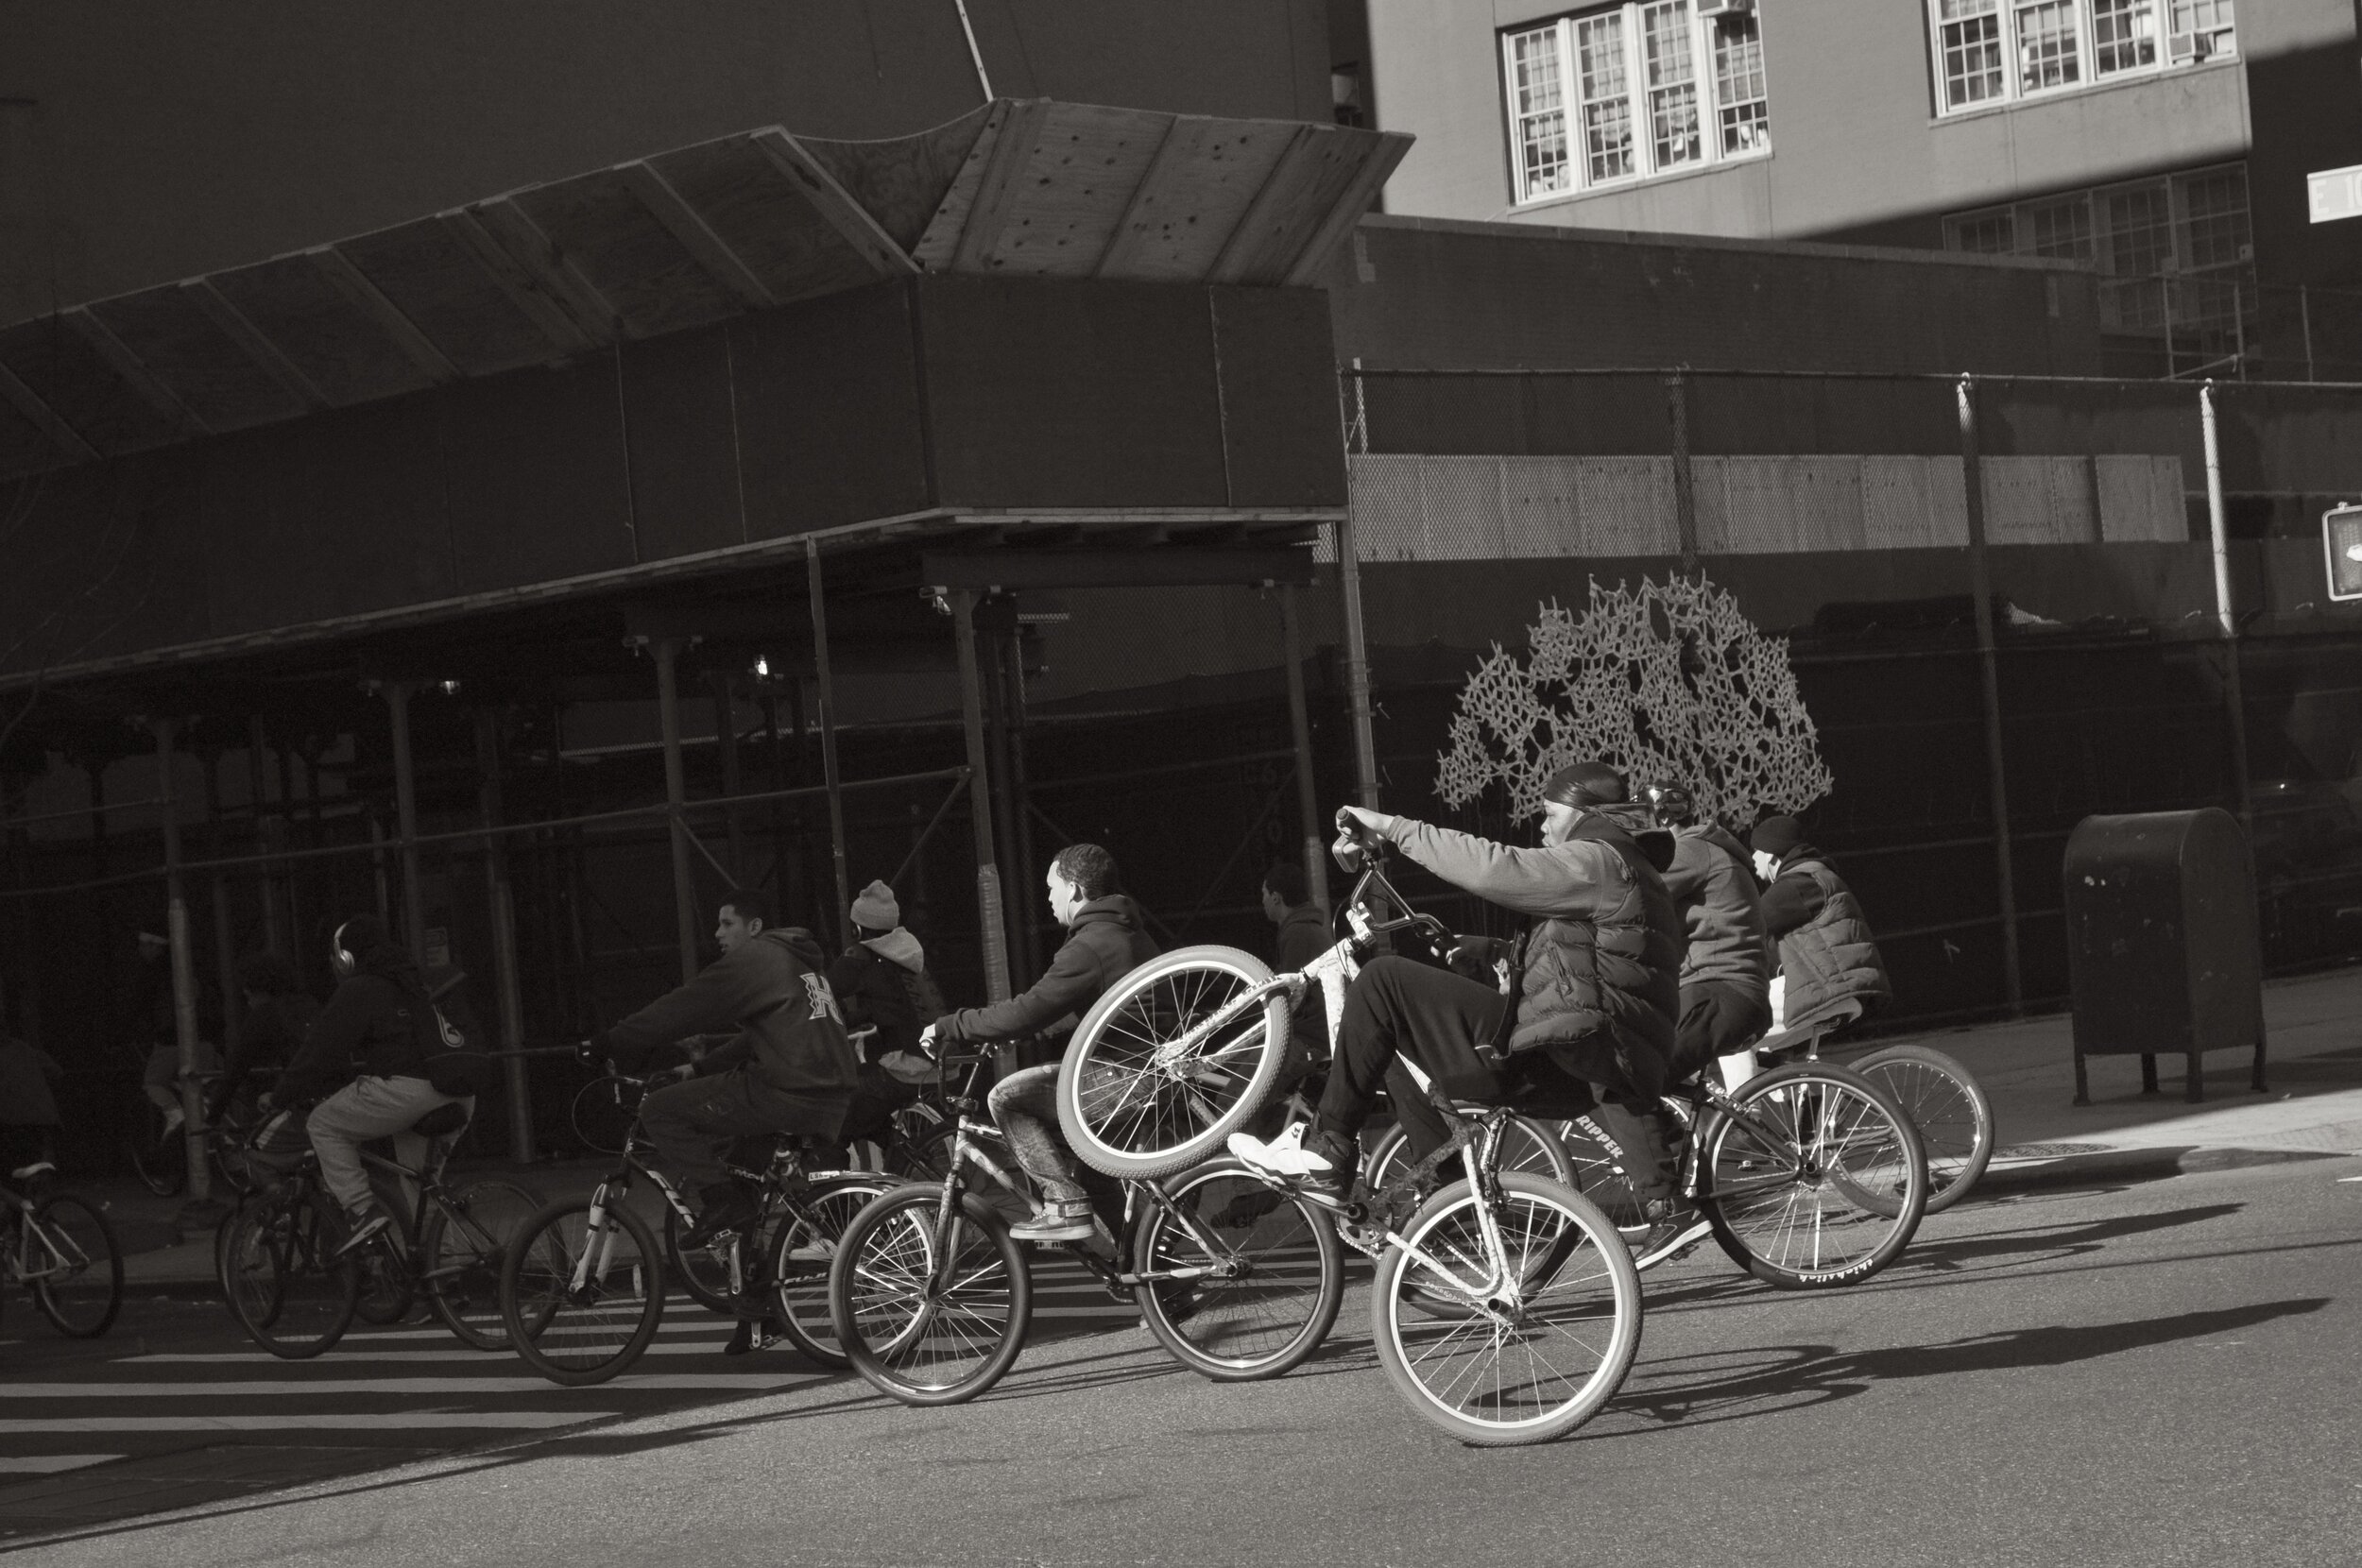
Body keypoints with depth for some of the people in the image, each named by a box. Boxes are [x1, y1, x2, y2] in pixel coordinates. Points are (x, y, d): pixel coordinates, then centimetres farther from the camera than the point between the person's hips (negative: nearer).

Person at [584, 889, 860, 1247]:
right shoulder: (800, 960, 26)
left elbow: (680, 1010, -5)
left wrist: (609, 1044, 0)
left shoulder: (751, 959, -2)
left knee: (659, 1110, -4)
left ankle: (721, 1199, -9)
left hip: (787, 1093, -9)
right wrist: (700, 1069, 31)